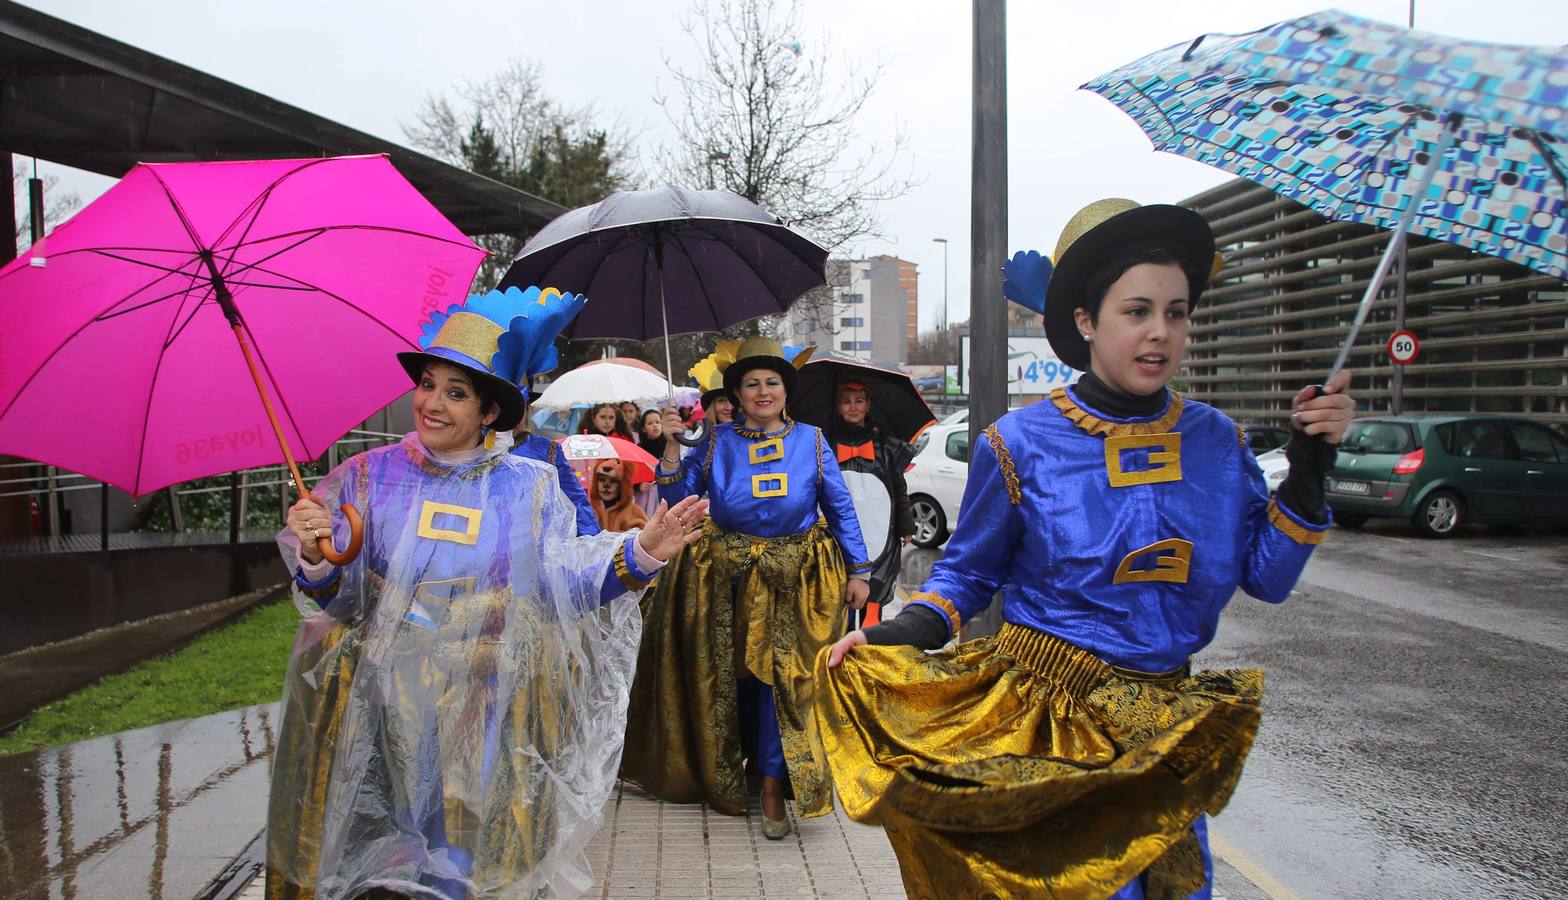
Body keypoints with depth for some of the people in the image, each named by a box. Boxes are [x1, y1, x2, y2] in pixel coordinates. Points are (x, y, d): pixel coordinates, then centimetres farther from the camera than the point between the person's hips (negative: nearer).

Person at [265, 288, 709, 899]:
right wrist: (316, 559, -23)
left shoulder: (530, 486, 1)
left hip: (493, 706, 0)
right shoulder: (370, 476, 1)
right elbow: (340, 601, -2)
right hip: (385, 704, 0)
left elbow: (563, 587, -5)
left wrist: (640, 553, -17)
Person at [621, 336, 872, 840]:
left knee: (782, 676, -3)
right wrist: (671, 445, -10)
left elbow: (840, 508, 5)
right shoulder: (717, 443, 5)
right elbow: (678, 500, -1)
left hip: (796, 578, -1)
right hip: (731, 579, 1)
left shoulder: (810, 440, 3)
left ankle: (773, 788, 9)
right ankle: (732, 776, 30)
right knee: (738, 678, 9)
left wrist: (858, 571, 3)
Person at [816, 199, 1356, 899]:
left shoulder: (1215, 439, 0)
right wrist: (902, 633, -16)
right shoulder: (1022, 443, -10)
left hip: (1170, 726, 5)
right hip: (1050, 717, -4)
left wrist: (1309, 468, -10)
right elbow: (967, 575, 0)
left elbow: (1267, 579, 1)